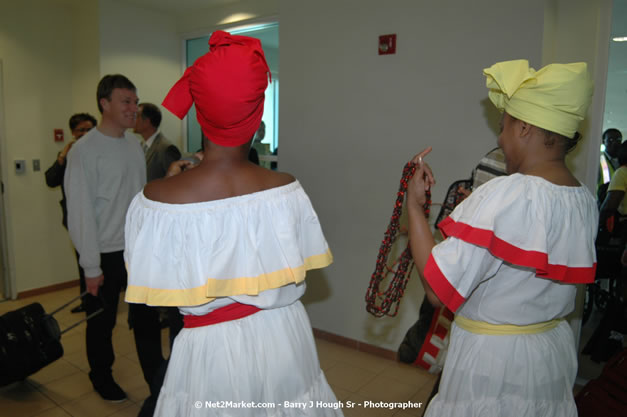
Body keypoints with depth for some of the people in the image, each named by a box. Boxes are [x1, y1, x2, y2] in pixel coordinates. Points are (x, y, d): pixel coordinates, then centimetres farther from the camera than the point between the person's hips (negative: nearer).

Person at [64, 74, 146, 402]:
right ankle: (101, 376, 35)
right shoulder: (85, 150, -14)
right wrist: (91, 267, -13)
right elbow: (80, 213, -14)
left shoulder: (134, 145, 6)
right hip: (105, 253, -5)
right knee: (102, 320, 13)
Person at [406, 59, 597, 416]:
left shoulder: (504, 197, -26)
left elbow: (439, 289, -27)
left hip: (492, 359, -7)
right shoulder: (587, 200, -1)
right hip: (556, 351, 7)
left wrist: (414, 204, -19)